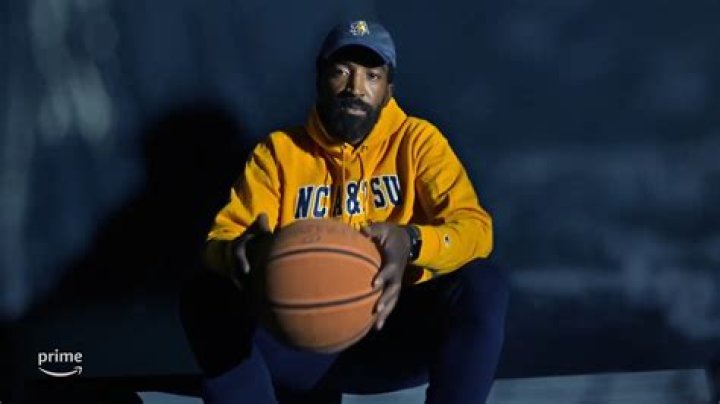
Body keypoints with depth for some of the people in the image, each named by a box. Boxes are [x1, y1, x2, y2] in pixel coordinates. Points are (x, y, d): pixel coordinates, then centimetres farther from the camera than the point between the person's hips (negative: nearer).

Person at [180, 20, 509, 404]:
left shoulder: (417, 139, 4)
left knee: (483, 285, -28)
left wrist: (411, 242, -33)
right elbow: (220, 240, -1)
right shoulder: (279, 150, 6)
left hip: (396, 331, -1)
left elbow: (476, 227, -9)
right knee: (205, 298, -23)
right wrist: (241, 250, -28)